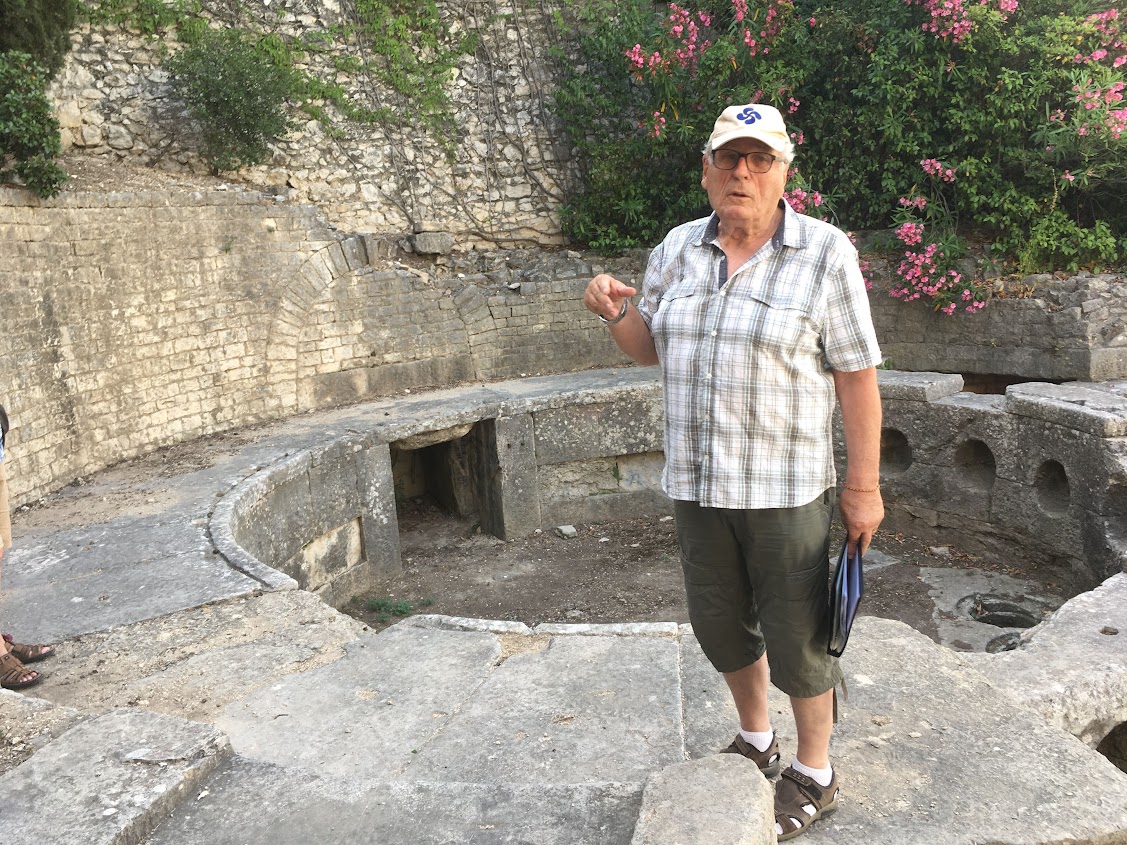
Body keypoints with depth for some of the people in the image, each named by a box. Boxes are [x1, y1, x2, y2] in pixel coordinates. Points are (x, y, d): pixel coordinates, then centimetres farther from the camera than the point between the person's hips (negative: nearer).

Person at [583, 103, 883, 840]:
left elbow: (857, 376, -9)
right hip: (697, 482, 5)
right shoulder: (679, 249, 4)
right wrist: (615, 312, -9)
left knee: (795, 636, 8)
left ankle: (815, 775, 32)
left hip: (787, 488, -5)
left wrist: (864, 486, -9)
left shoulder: (825, 254, -10)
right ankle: (756, 740, 44)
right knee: (720, 623, 18)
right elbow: (649, 348, 13)